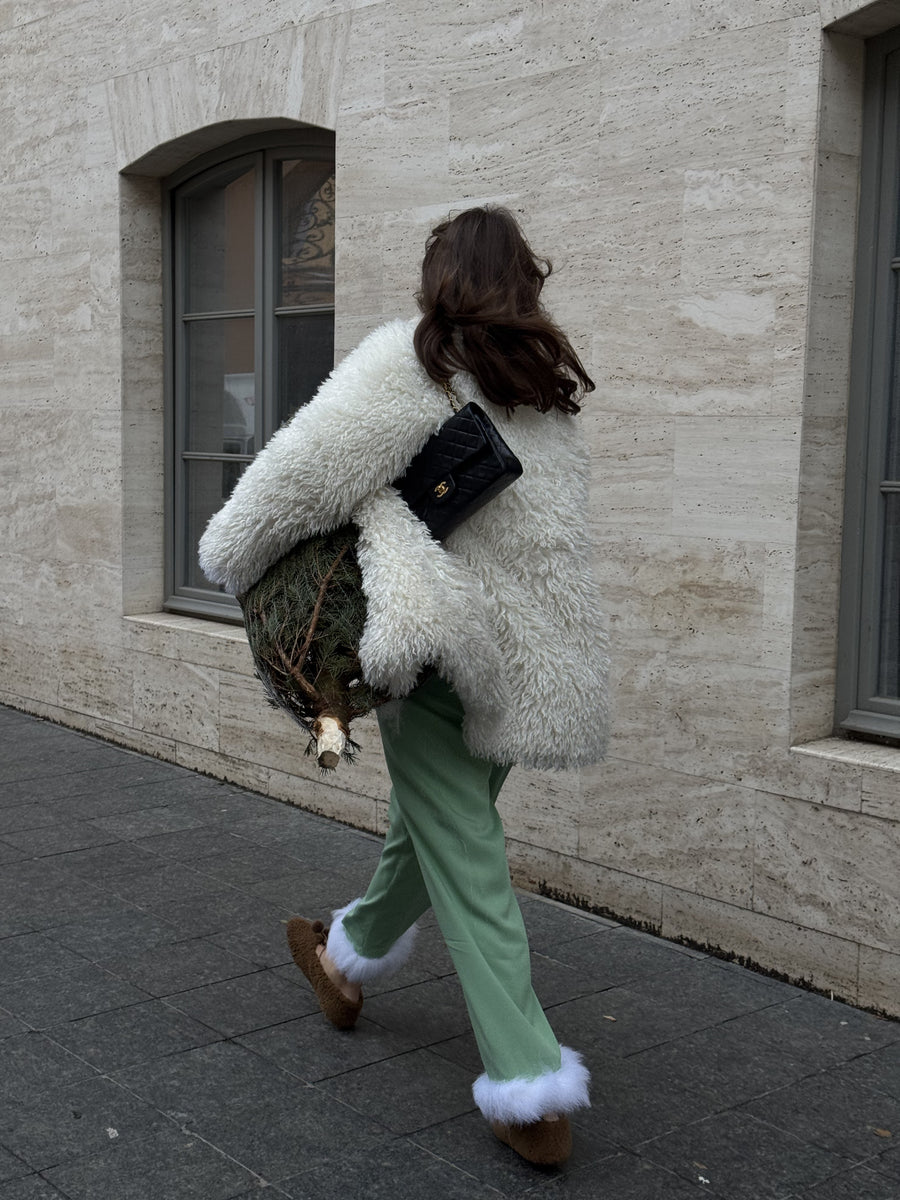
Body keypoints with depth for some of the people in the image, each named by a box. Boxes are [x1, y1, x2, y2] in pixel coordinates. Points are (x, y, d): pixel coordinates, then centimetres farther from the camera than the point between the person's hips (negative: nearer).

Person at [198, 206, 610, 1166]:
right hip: (533, 655, 7)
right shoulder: (552, 391, 11)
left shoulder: (410, 363, -9)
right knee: (436, 821, 23)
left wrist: (235, 558, 3)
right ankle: (351, 956, 47)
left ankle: (529, 1087, 0)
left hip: (444, 647, -7)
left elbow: (309, 468, -12)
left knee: (465, 863, 0)